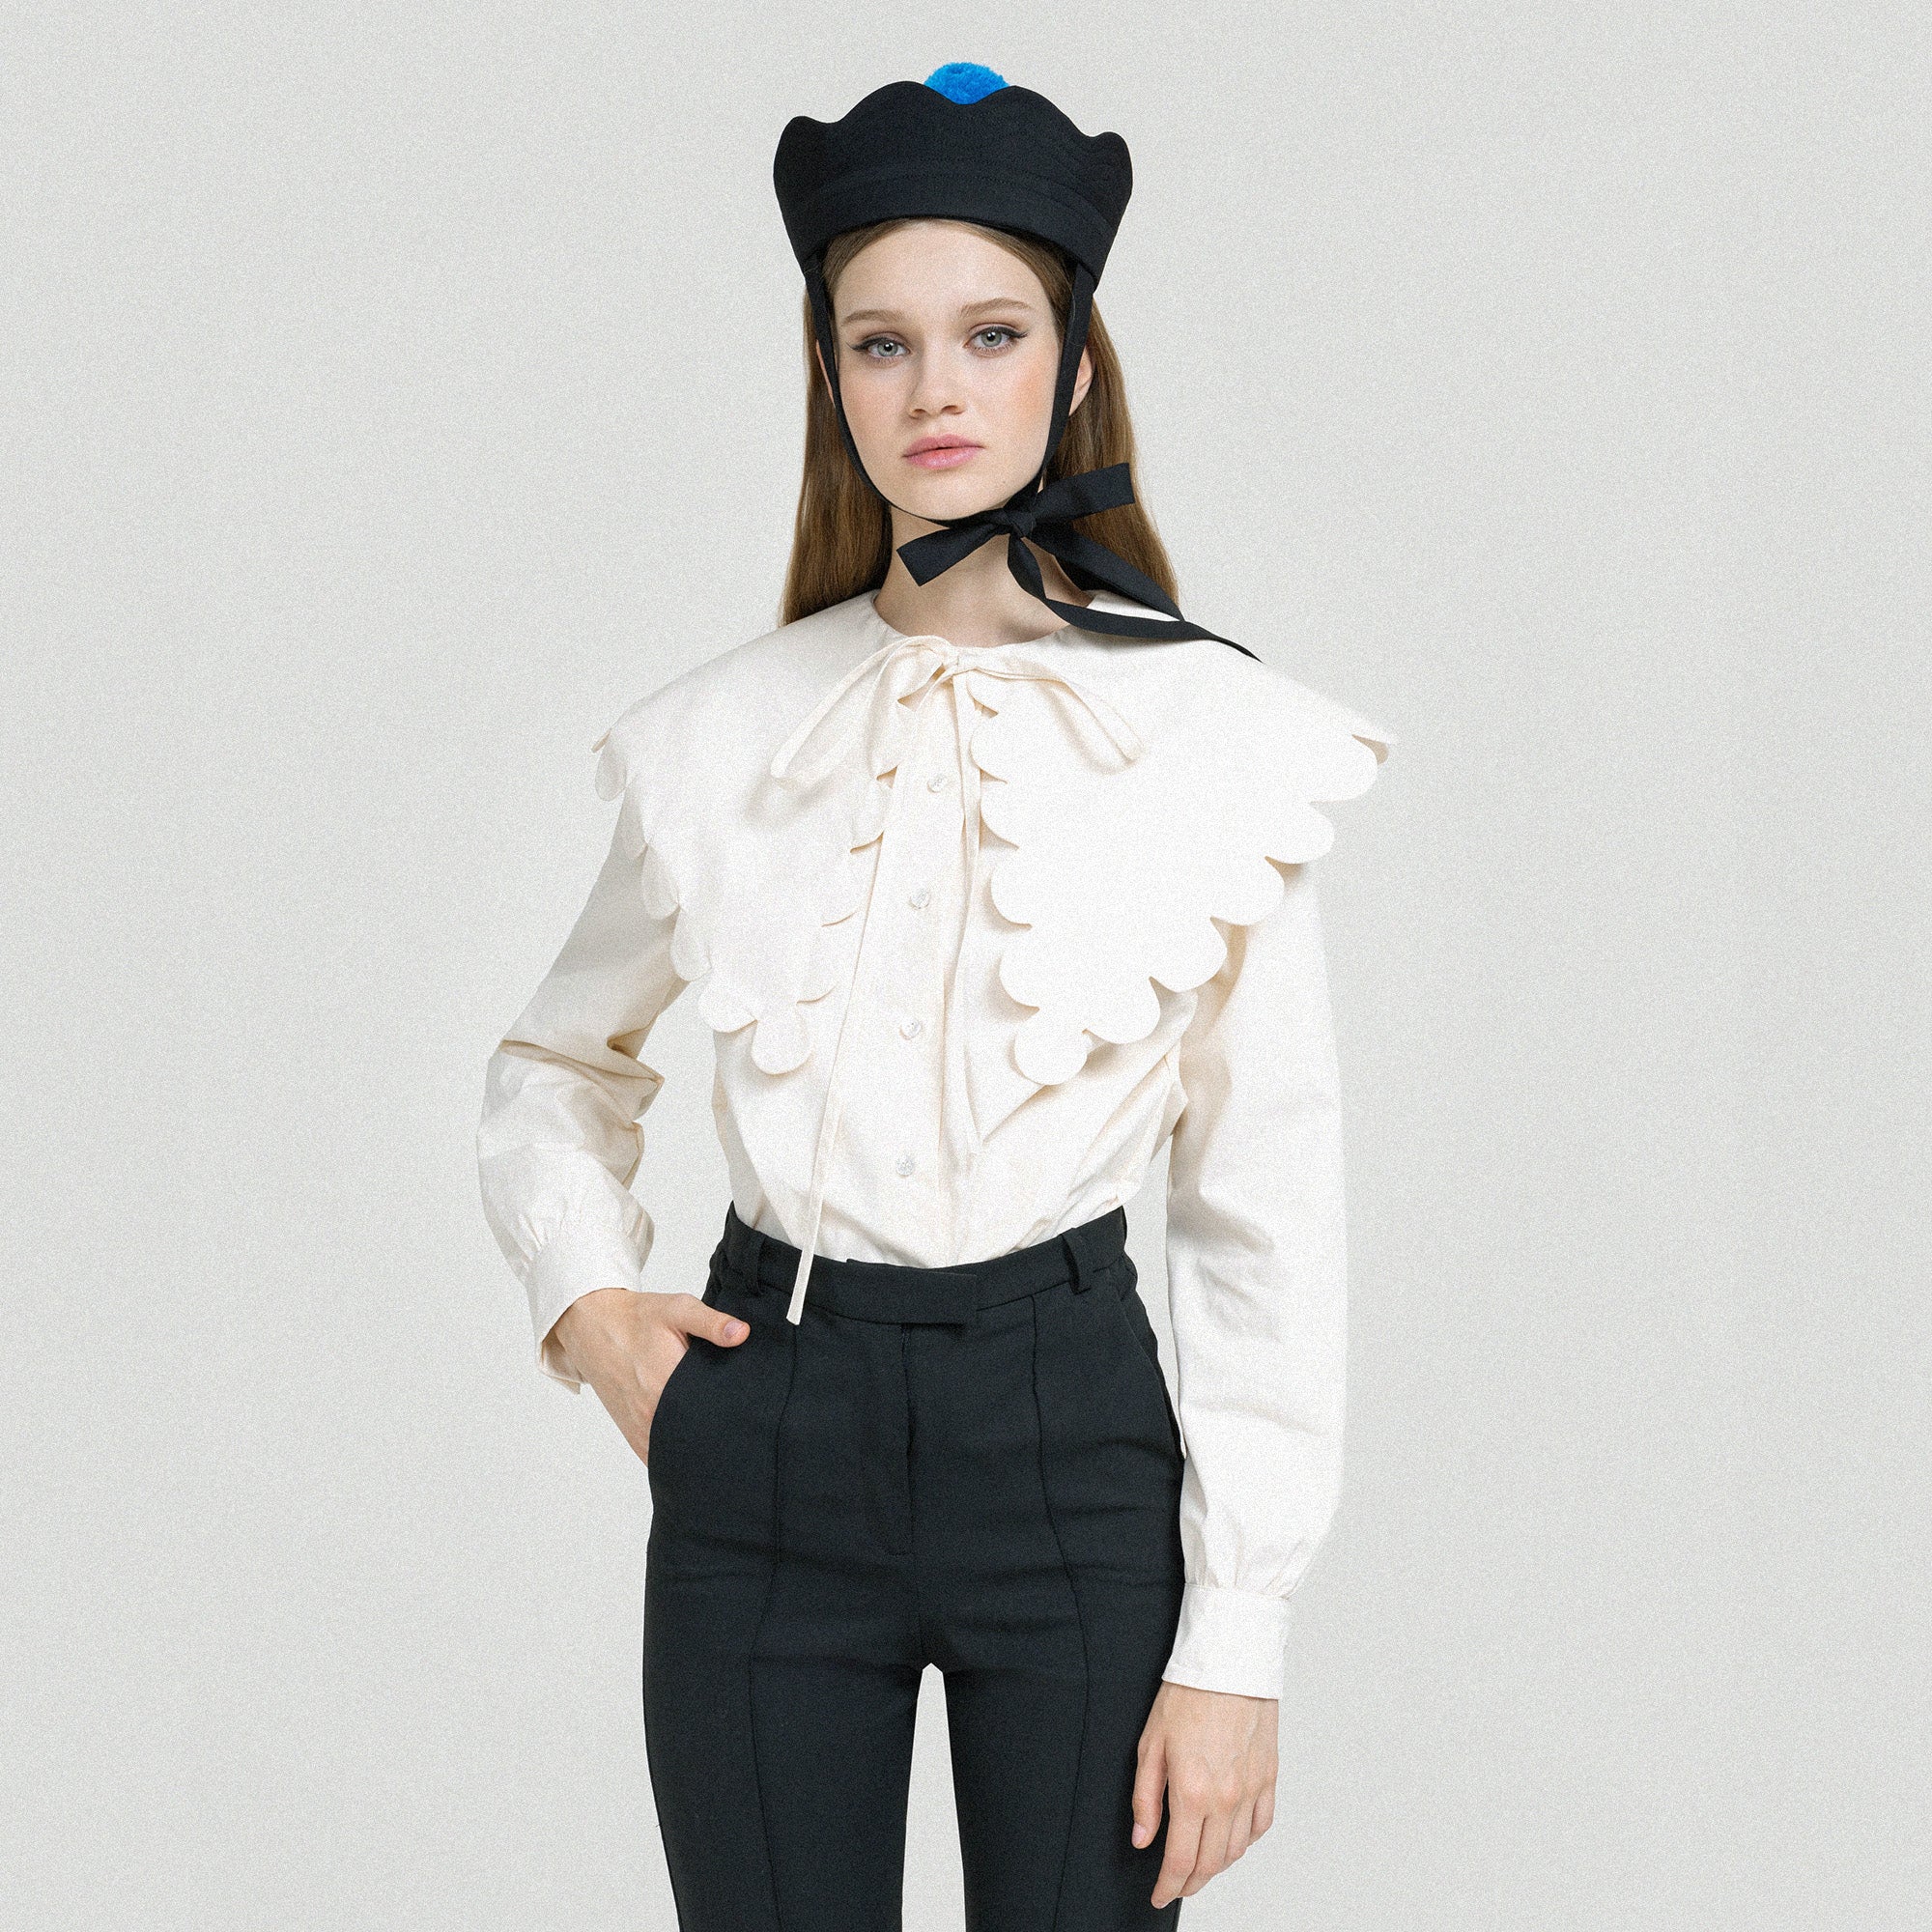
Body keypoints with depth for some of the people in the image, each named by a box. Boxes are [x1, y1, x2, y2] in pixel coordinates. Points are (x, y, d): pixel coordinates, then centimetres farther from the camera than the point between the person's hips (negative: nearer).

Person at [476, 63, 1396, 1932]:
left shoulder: (1215, 736, -4)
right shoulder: (717, 735, 2)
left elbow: (1265, 1220, -3)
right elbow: (554, 1066, 20)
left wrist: (1236, 1641, -5)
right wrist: (585, 1295, 1)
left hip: (1071, 1436, -2)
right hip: (766, 1444, 2)